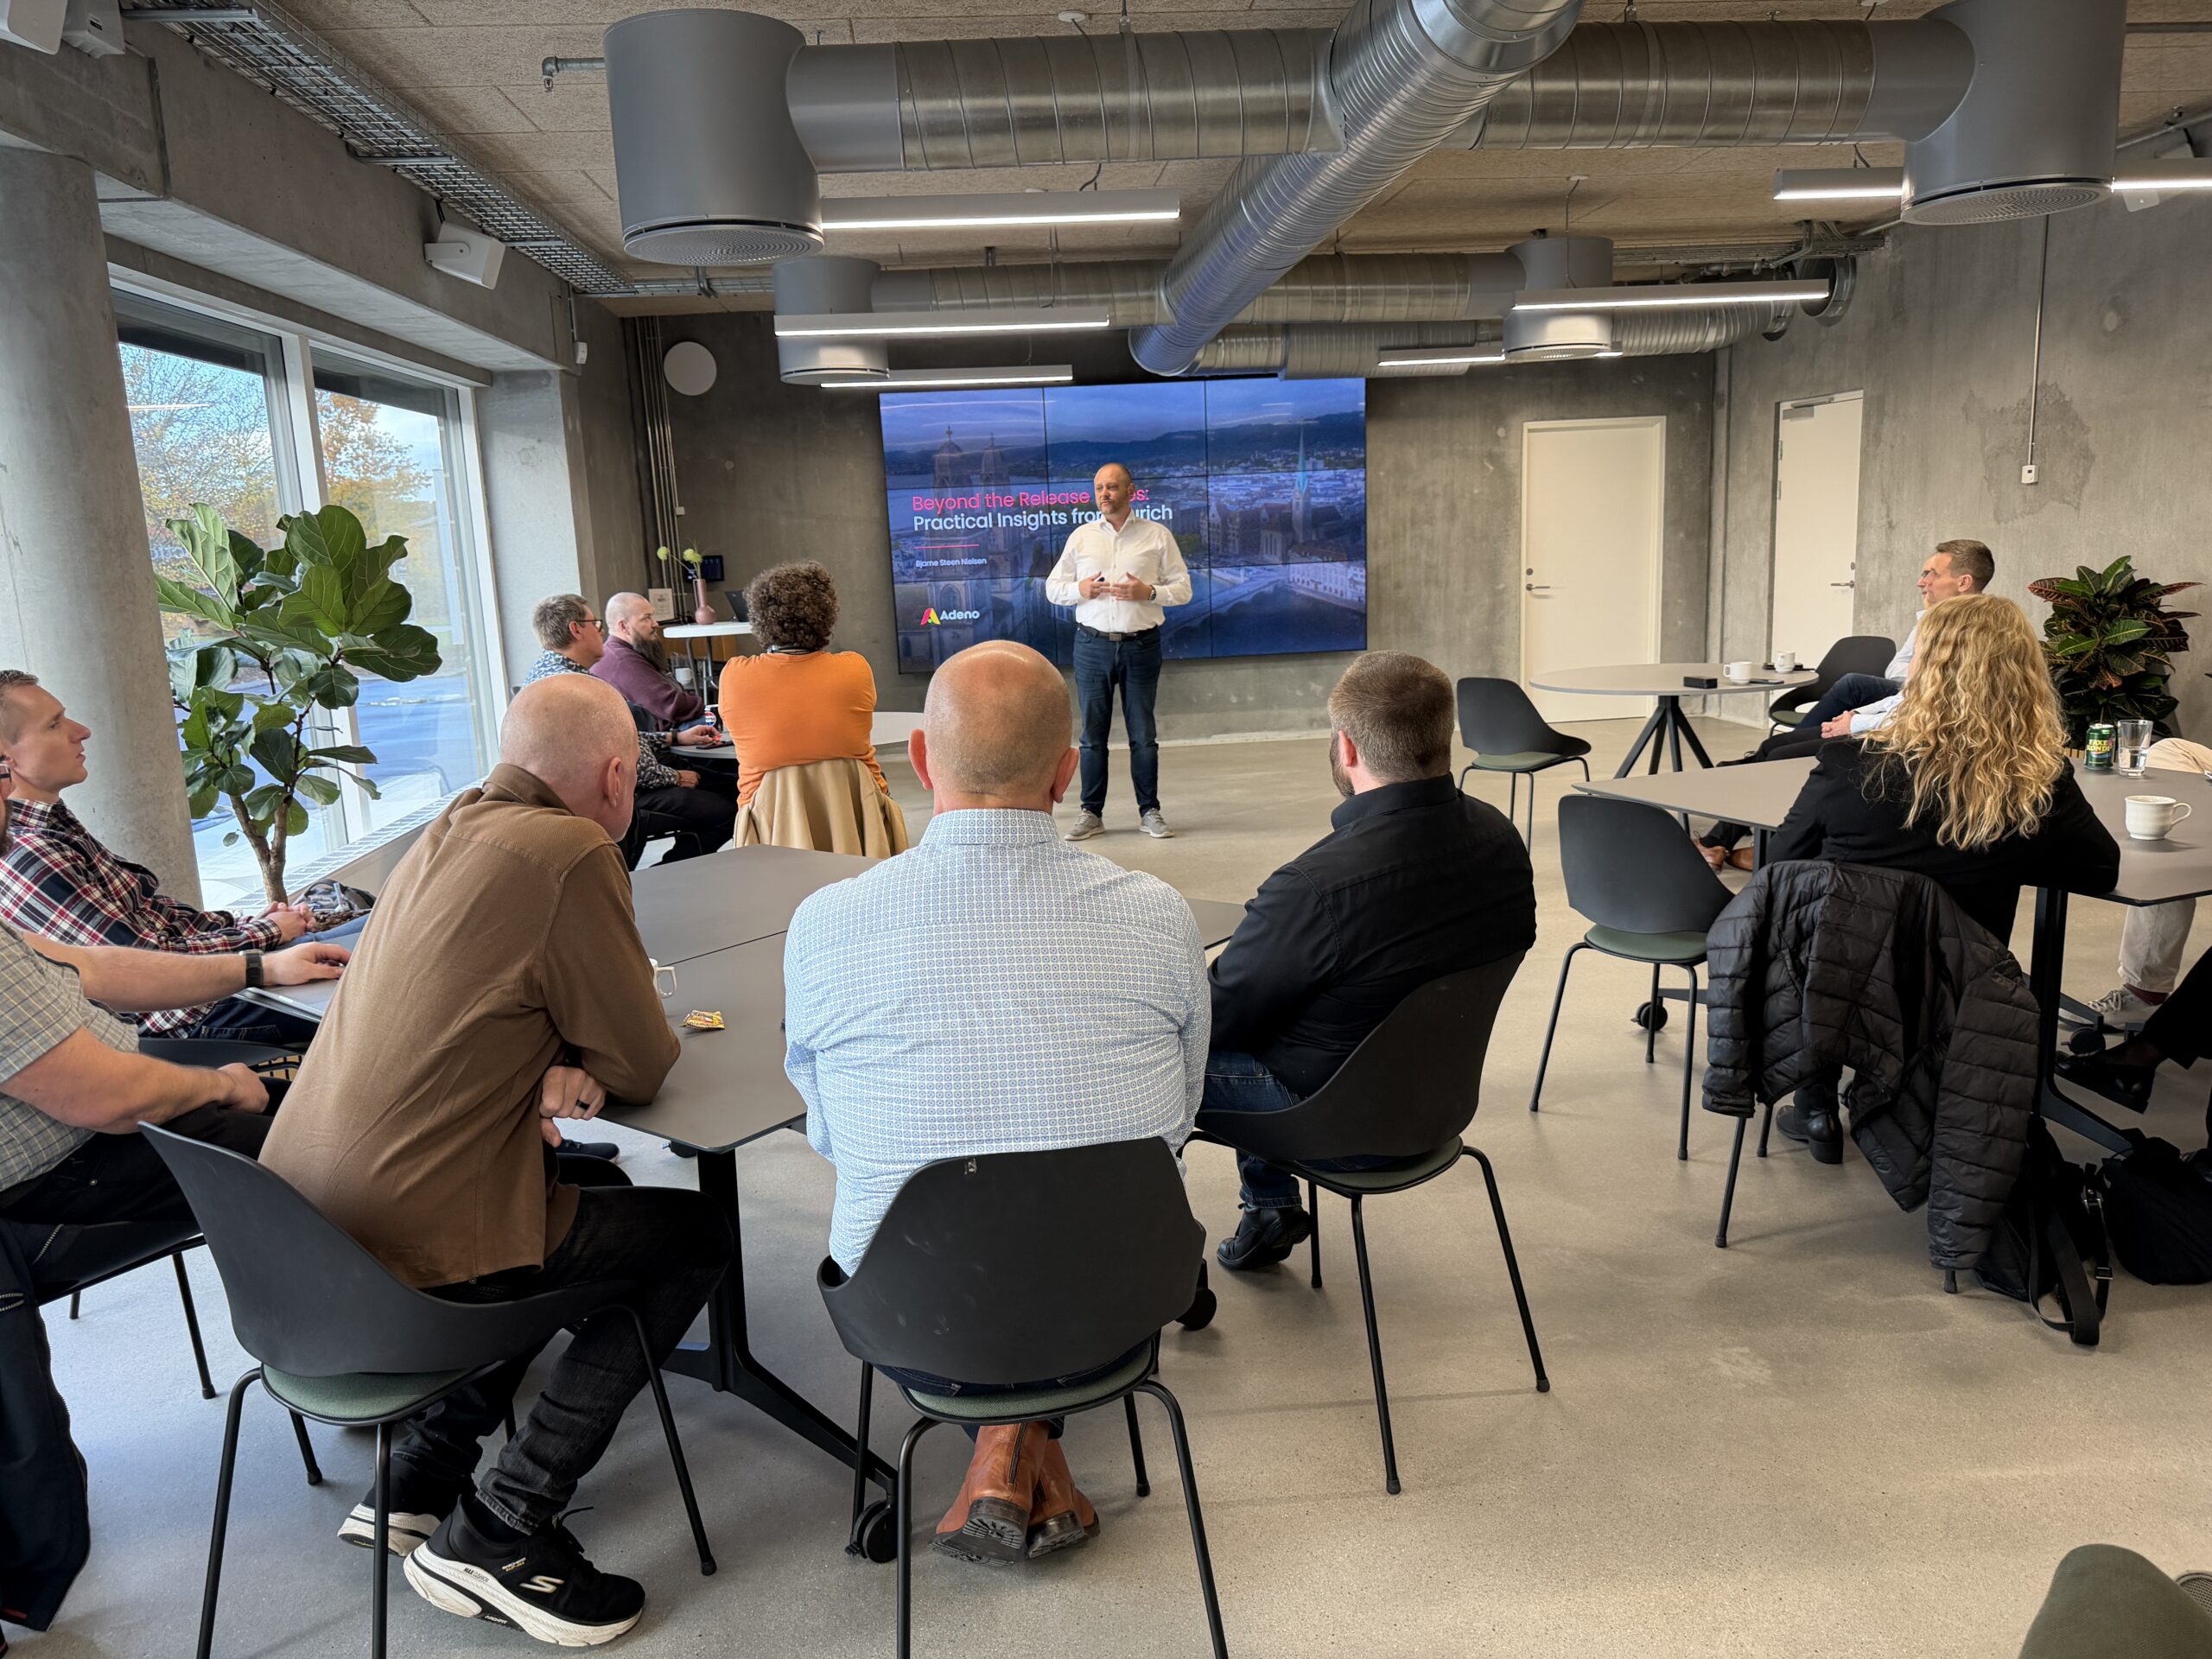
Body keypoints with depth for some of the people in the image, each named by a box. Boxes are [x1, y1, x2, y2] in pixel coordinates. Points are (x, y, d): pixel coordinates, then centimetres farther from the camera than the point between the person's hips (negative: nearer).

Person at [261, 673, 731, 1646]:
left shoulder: (452, 832, 11)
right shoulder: (571, 854, -16)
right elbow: (644, 1066, -11)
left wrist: (561, 1062, 0)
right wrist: (584, 1056, 11)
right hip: (412, 1248, -9)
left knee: (579, 1196, 30)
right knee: (696, 1239, 7)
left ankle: (418, 1476, 27)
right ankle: (498, 1530, 6)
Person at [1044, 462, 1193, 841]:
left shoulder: (1158, 535, 5)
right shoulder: (1081, 536, 10)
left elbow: (1183, 589, 4)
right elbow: (1053, 588, 13)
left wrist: (1149, 592, -14)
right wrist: (1079, 589, -8)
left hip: (1141, 644, -1)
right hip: (1092, 644, 1)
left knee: (1143, 734, 4)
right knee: (1092, 733, 4)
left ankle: (1149, 811, 13)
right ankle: (1091, 812, 12)